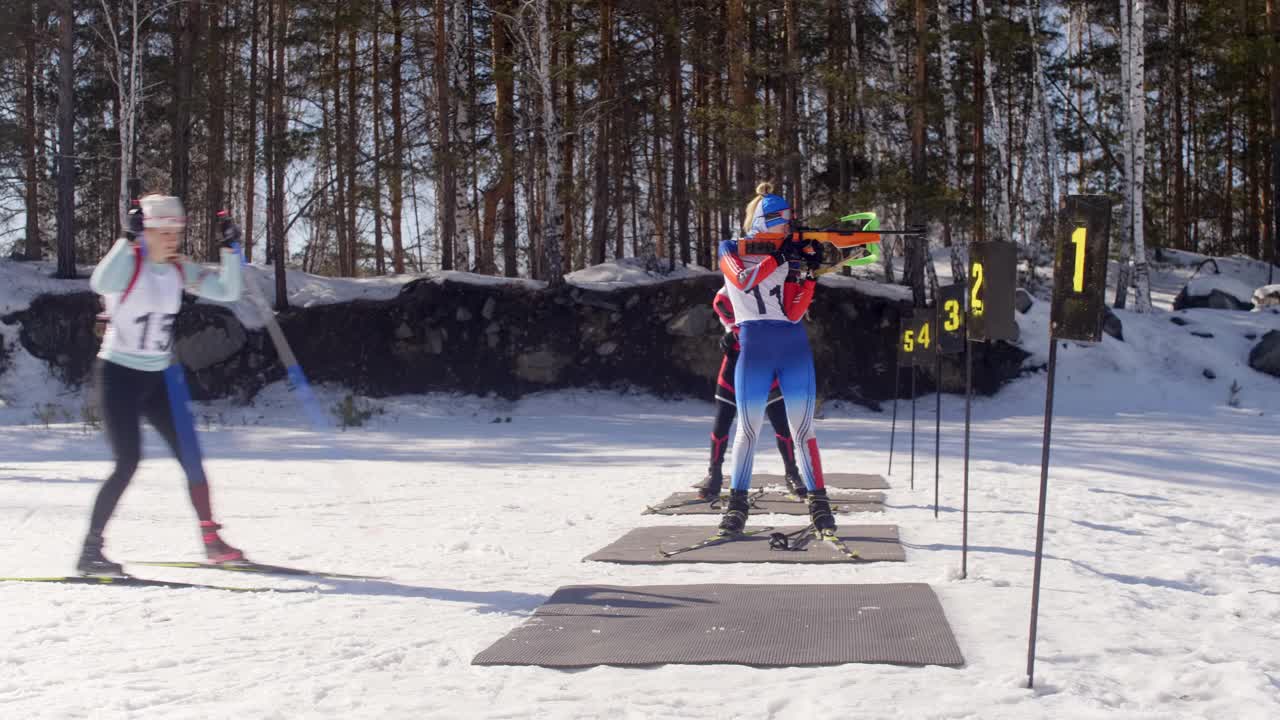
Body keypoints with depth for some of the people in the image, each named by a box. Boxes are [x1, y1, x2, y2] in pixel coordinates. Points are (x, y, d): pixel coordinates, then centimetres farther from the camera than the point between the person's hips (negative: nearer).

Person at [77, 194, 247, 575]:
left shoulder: (179, 269, 3)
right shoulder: (130, 263, -16)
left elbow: (227, 292, 2)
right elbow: (100, 284, -37)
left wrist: (230, 250, -10)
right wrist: (128, 239, -41)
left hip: (157, 379, 7)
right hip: (119, 375, -7)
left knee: (190, 455, 3)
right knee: (128, 462, -14)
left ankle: (212, 540, 13)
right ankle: (90, 550, -4)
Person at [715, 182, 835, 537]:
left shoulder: (789, 256, 10)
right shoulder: (732, 249, 5)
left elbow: (793, 313, 2)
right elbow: (743, 281, -17)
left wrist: (809, 276, -9)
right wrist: (778, 258, -16)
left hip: (794, 349, 2)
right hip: (754, 351, -2)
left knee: (803, 429, -2)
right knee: (747, 429, 0)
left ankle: (819, 503, 0)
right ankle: (737, 504, 10)